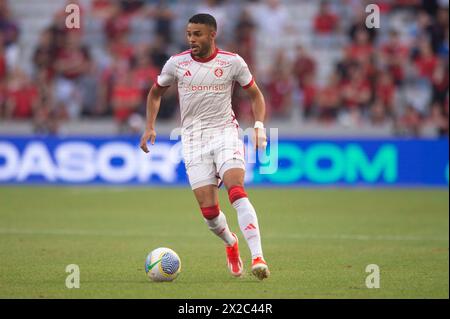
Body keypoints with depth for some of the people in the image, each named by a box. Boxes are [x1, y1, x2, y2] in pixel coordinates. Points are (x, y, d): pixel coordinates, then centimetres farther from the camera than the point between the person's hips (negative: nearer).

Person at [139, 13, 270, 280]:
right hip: (194, 140, 2)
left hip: (226, 133, -2)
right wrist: (150, 126, 6)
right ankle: (230, 244, 27)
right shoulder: (176, 64, 2)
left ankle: (258, 257, -31)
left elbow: (255, 94, 10)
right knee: (208, 209, -6)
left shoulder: (233, 62, -2)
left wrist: (259, 125, -5)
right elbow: (156, 93, 18)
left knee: (236, 190, -26)